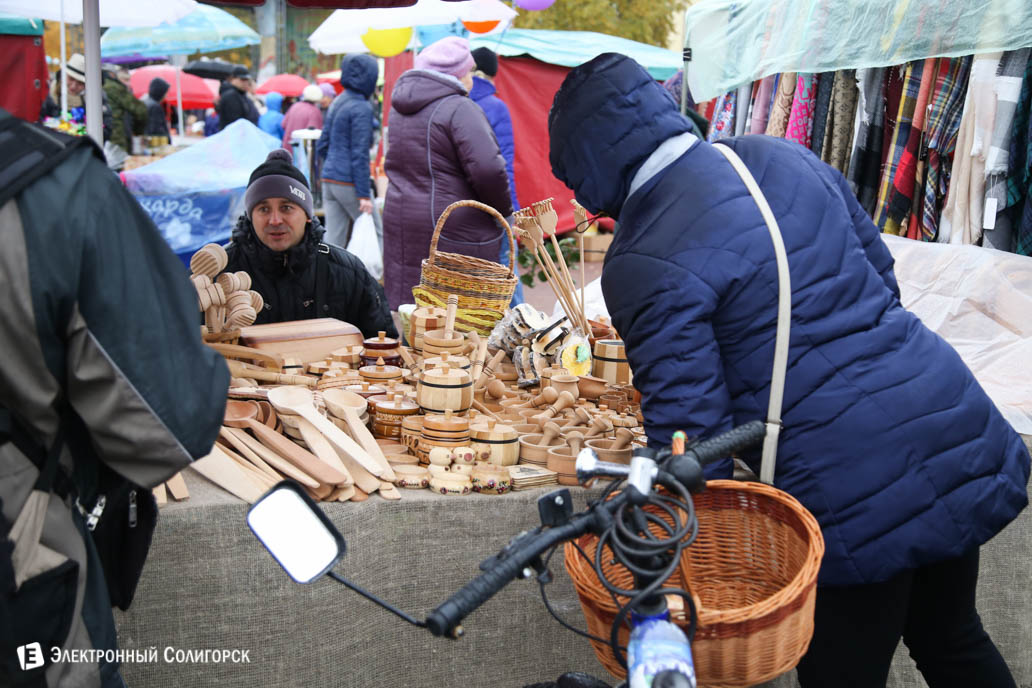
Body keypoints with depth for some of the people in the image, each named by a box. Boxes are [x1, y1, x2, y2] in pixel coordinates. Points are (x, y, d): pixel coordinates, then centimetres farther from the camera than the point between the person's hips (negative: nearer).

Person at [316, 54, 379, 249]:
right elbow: (359, 154, -17)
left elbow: (322, 145, 18)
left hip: (329, 180, 8)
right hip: (349, 182, -8)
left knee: (334, 239, 7)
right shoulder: (361, 108, -12)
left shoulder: (337, 102, 14)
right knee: (375, 235, 4)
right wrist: (364, 195, -17)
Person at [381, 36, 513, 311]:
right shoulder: (460, 108, -13)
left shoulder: (400, 108, 14)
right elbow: (488, 170, -23)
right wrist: (505, 211, -6)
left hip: (399, 222, 8)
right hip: (454, 229, -8)